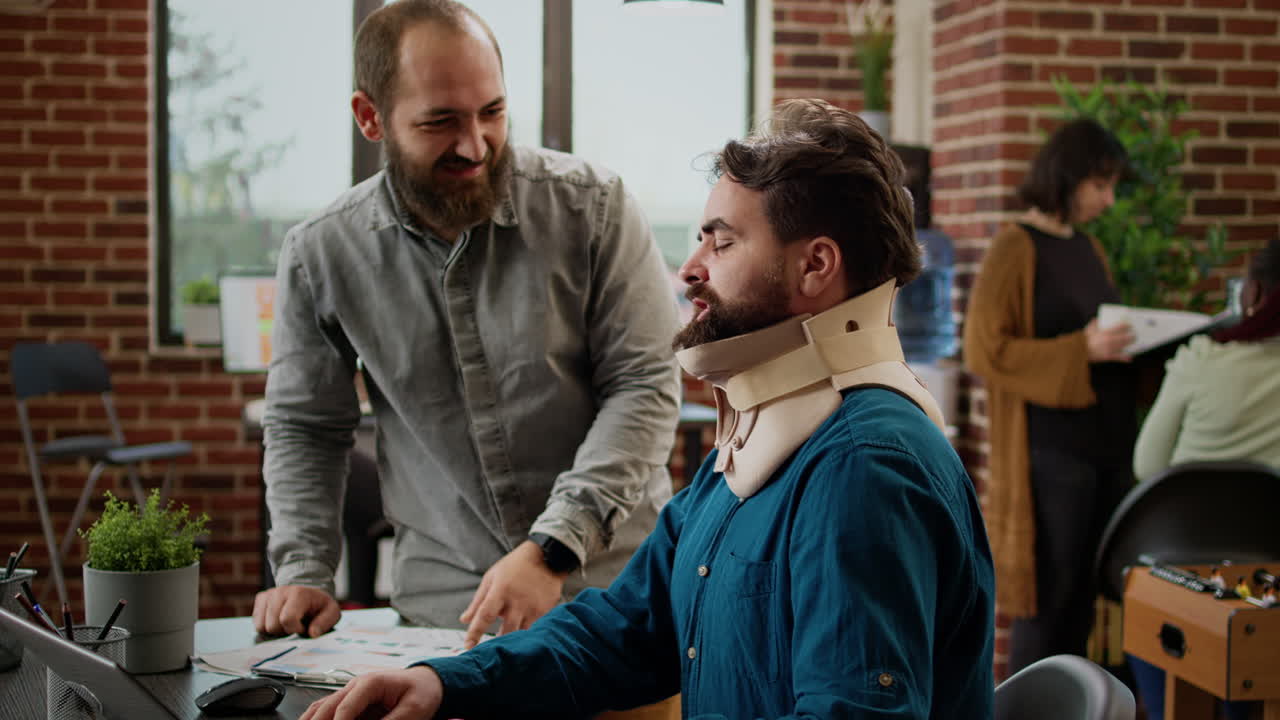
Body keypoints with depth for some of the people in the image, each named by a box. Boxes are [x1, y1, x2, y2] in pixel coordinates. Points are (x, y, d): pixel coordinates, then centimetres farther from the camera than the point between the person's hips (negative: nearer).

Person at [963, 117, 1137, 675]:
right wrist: (1081, 351, -20)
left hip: (1108, 445, 7)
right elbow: (984, 351, -14)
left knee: (1085, 597, 9)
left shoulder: (1090, 249, 14)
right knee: (1047, 599, -4)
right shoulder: (1015, 248, -7)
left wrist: (1134, 343, 4)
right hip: (1051, 452, -7)